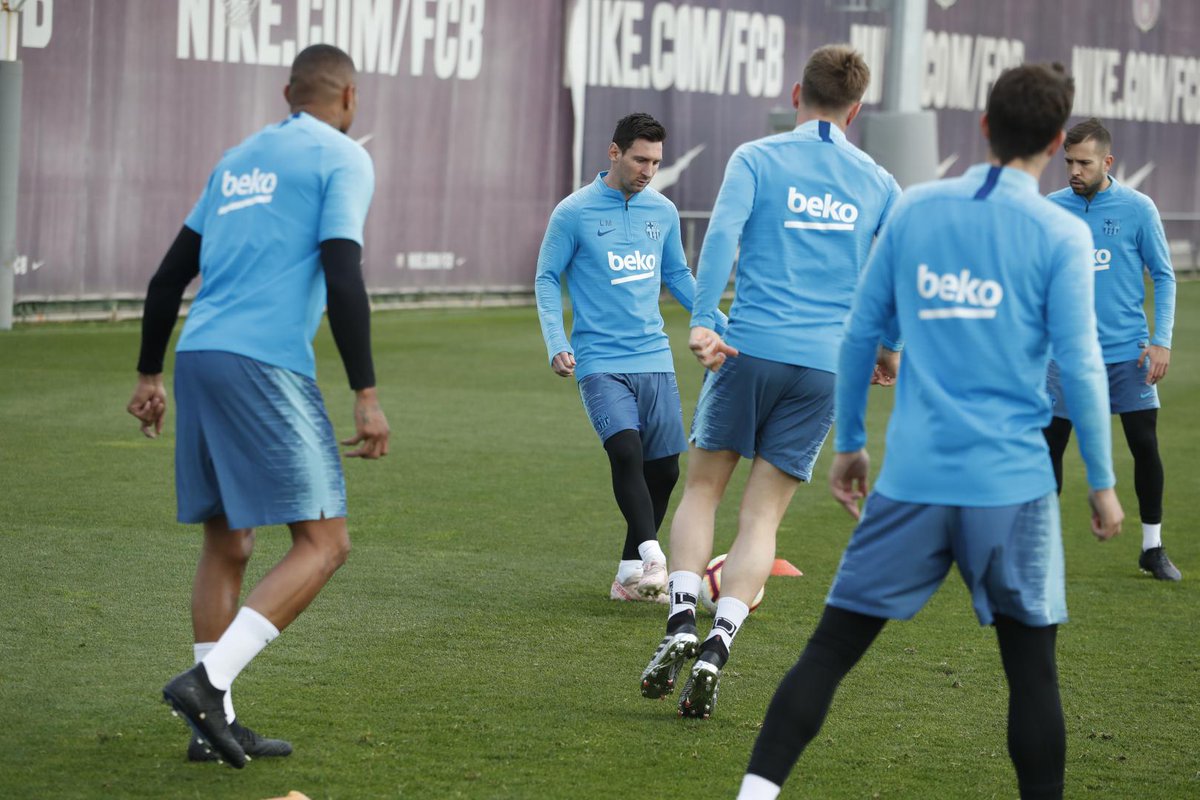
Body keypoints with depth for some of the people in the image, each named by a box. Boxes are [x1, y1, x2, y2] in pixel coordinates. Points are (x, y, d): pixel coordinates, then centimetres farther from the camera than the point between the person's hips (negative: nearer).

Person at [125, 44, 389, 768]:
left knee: (227, 544, 15)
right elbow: (343, 279, -11)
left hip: (197, 356, 8)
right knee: (324, 544, -5)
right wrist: (367, 395, -10)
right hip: (265, 365, -8)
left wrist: (150, 374, 29)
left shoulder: (240, 158, 22)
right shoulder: (343, 159, 1)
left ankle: (215, 724, 13)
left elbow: (171, 274, 22)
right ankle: (209, 680, -18)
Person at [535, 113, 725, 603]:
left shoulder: (663, 212, 10)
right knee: (627, 452, -23)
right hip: (600, 361, -5)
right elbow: (546, 280, 2)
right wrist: (557, 344, -10)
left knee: (664, 467, 3)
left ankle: (631, 573, 14)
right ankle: (652, 560, -27)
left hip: (654, 359, 5)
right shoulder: (574, 213, -3)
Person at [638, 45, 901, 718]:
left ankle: (682, 623, -7)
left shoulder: (756, 159, 3)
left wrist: (703, 323, -18)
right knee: (764, 515, 5)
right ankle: (715, 651, -10)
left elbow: (723, 233, -12)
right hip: (828, 364, 2)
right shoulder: (876, 183, 11)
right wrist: (890, 349, 29)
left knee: (703, 488, 13)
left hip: (750, 350, -2)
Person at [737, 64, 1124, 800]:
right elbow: (1080, 366, -5)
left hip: (913, 477, 2)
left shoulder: (915, 209, 6)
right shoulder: (1061, 235, -4)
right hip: (1012, 482, -2)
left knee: (832, 647, 4)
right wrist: (1102, 482, 5)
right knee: (1031, 661, 9)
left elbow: (860, 333, 10)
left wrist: (850, 442, 21)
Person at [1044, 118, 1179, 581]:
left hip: (1127, 351, -1)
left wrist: (1162, 341, -6)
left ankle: (1153, 548, 14)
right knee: (1049, 449, 1)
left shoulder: (1137, 208, -3)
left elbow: (1163, 276, 2)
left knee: (1146, 447, 0)